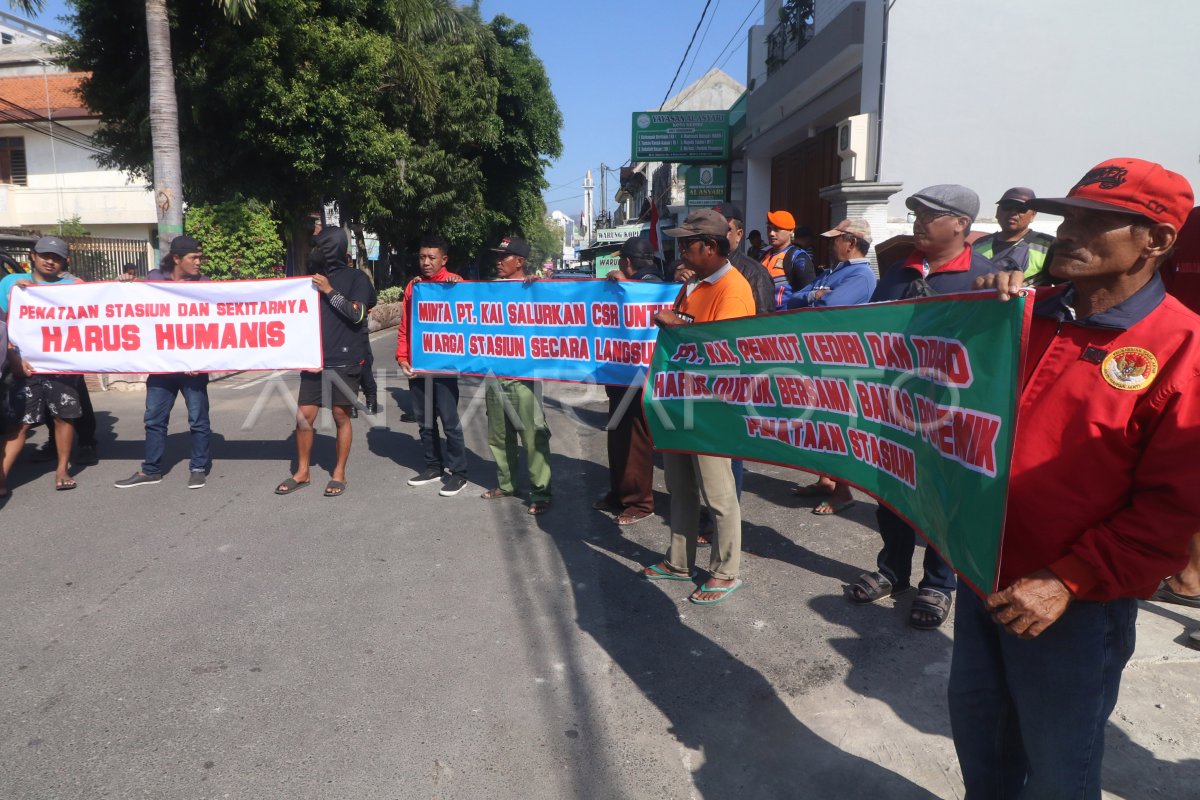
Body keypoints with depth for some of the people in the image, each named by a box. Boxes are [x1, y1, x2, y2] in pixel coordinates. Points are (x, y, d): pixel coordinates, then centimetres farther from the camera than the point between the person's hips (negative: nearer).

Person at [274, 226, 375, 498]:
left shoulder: (355, 278, -2)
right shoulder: (314, 276, 13)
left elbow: (357, 314, -13)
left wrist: (330, 291, -13)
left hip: (343, 361, -4)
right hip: (314, 359, 5)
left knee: (341, 416, 3)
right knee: (304, 415, 3)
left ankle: (339, 474, 13)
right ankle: (302, 472, 17)